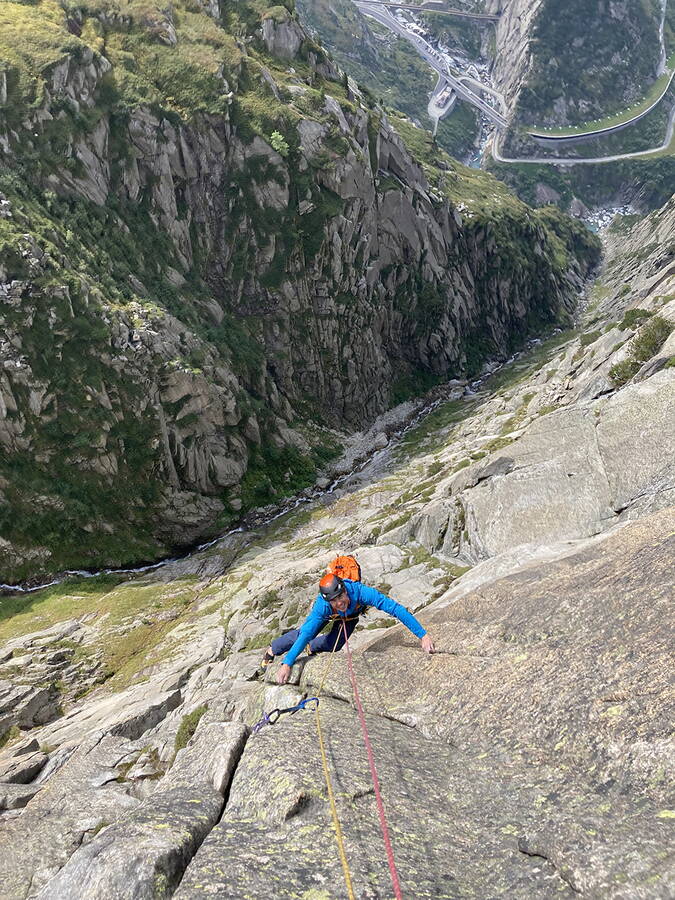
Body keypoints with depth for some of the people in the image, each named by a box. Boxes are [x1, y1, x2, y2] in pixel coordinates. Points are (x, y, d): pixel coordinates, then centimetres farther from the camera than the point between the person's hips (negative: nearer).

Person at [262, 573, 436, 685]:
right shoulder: (322, 605, -46)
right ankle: (272, 650, 28)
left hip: (352, 613, 1)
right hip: (327, 615, -1)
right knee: (304, 633, -1)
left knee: (334, 646, -4)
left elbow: (396, 609, -51)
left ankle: (312, 648, 31)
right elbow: (306, 634, -46)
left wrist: (423, 635, -55)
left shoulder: (360, 592, -49)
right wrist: (286, 664, -54)